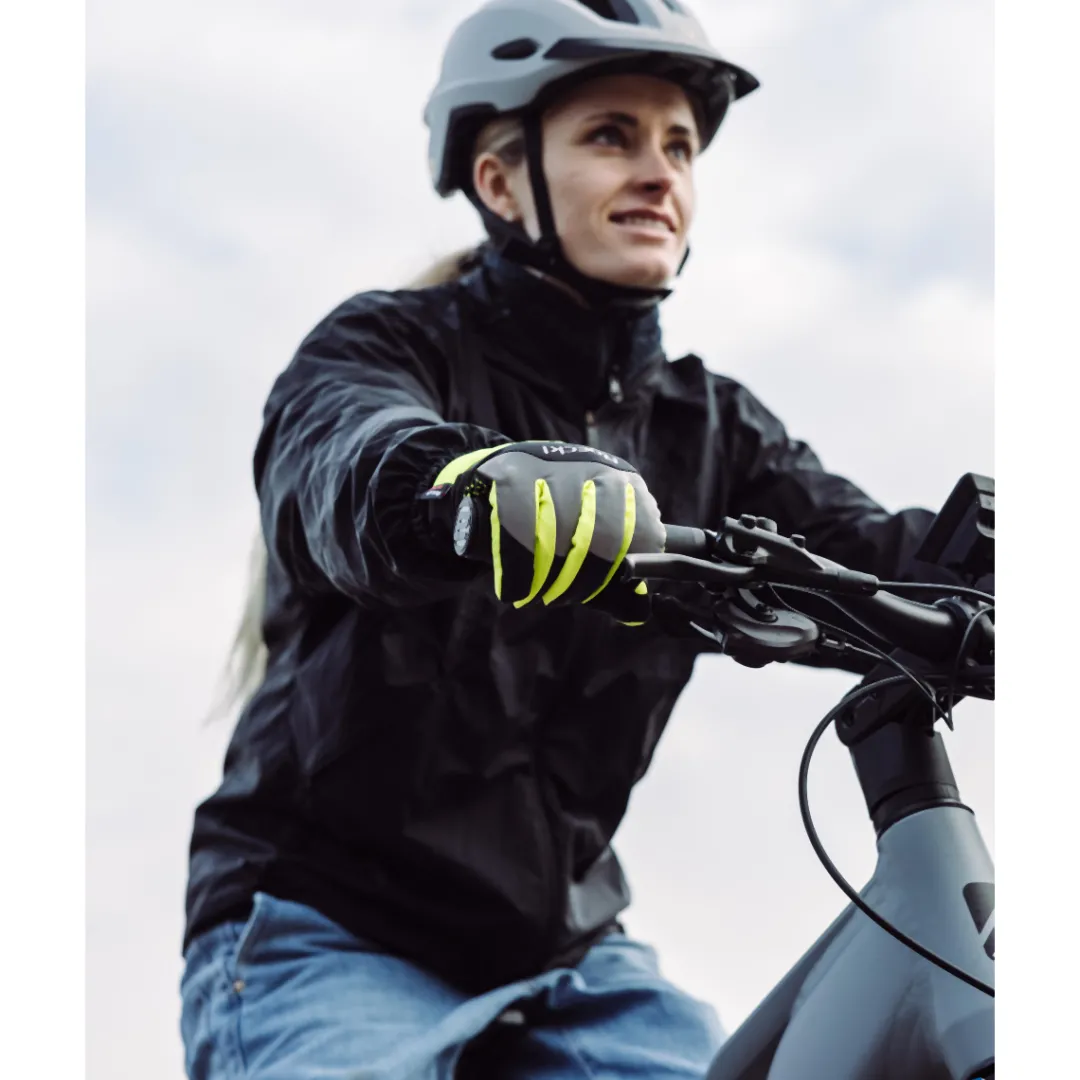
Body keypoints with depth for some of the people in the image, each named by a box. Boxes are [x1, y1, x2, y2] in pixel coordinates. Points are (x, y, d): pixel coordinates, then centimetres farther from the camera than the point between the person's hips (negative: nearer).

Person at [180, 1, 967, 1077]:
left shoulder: (708, 428, 8)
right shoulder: (388, 347, -6)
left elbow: (865, 550, -8)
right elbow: (350, 469, -29)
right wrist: (475, 488, -53)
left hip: (563, 954, 4)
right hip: (328, 935, -4)